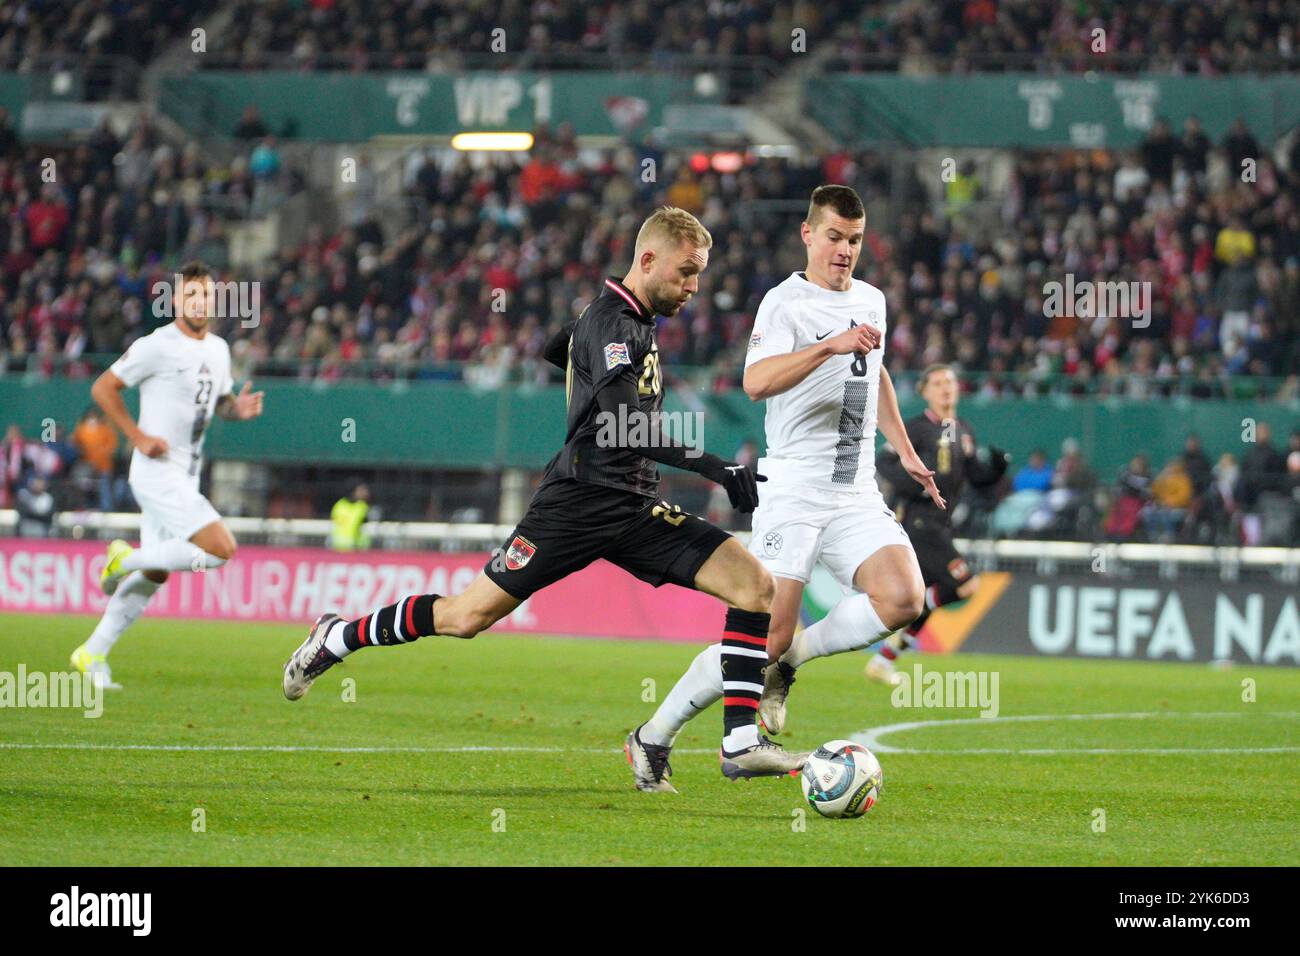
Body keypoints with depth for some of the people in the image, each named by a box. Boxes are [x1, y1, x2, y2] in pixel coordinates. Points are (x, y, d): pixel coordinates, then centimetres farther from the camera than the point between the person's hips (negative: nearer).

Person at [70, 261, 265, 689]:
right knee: (222, 548, -19)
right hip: (158, 473, -8)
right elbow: (103, 388, -8)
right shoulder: (158, 346, -12)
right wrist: (139, 437, -15)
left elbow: (220, 402, 25)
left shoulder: (218, 349, 11)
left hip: (185, 476, 8)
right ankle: (127, 558, -2)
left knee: (153, 574, 12)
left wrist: (239, 408, 1)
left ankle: (92, 655, 20)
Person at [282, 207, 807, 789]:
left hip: (636, 511, 8)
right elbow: (627, 428, -28)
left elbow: (555, 349, 35)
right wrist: (717, 468, -31)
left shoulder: (634, 320, 15)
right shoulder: (609, 323, -14)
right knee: (467, 616, -4)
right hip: (580, 502, -8)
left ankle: (742, 744, -13)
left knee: (758, 587, -9)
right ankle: (339, 638, 21)